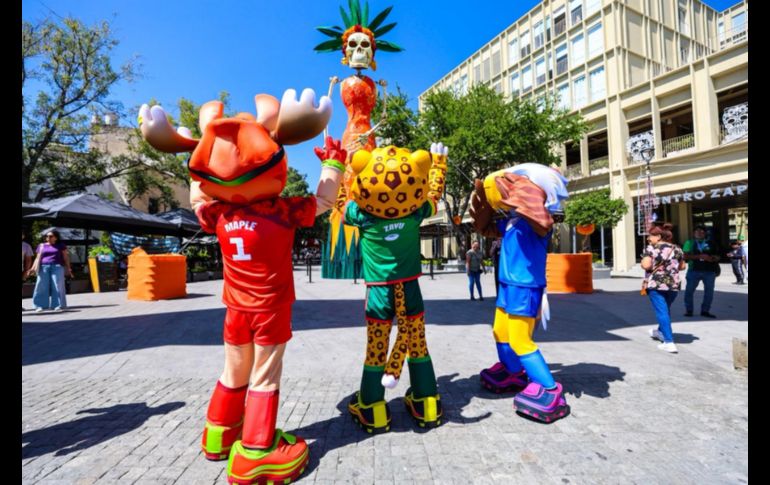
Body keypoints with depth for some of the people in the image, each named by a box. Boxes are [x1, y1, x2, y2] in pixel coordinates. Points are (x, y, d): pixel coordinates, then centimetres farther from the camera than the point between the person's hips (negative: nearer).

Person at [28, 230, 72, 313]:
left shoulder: (61, 245, 10)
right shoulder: (42, 246, 14)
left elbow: (66, 257, 8)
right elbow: (38, 258, 13)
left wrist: (68, 268, 0)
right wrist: (33, 268, 1)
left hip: (57, 267, -2)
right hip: (44, 267, 2)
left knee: (57, 286, -6)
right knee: (41, 286, -5)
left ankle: (57, 306, -5)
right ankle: (40, 306, -3)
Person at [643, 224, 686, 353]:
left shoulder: (652, 248, -9)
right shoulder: (677, 249, 8)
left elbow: (646, 265, -19)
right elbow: (682, 266, 13)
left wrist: (643, 261, 2)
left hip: (656, 285, -6)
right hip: (673, 285, 6)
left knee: (661, 311, -2)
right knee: (666, 309, 23)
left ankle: (669, 342, -6)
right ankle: (660, 331, 43)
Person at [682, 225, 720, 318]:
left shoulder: (711, 243, 12)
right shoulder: (689, 243, 4)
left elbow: (717, 256, 13)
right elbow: (686, 256, -6)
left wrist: (713, 258, -9)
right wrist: (700, 256, -16)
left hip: (709, 271, 2)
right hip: (694, 270, -2)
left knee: (709, 291, 4)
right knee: (689, 290, -1)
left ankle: (705, 310, 16)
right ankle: (688, 310, 11)